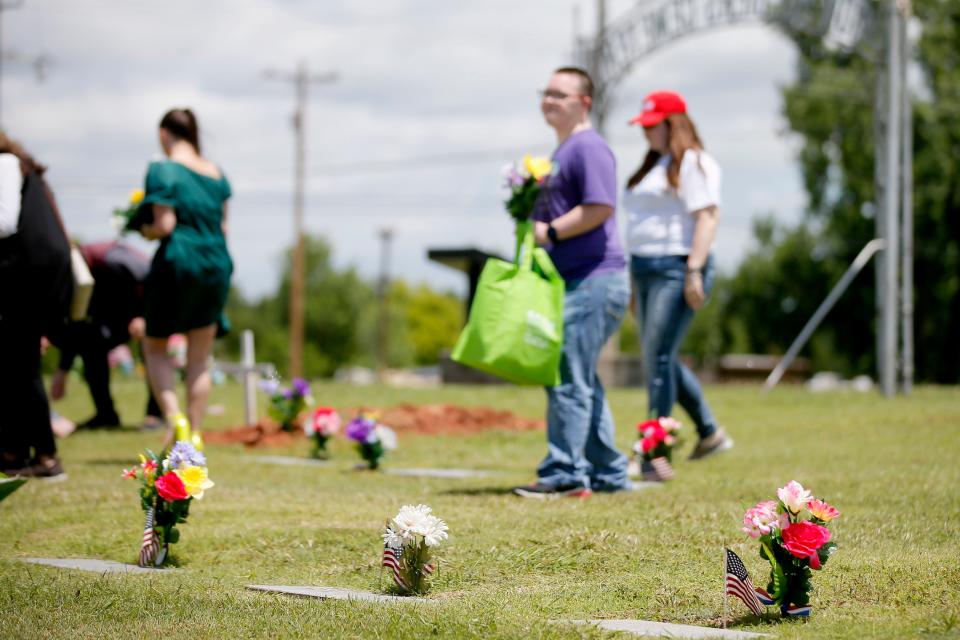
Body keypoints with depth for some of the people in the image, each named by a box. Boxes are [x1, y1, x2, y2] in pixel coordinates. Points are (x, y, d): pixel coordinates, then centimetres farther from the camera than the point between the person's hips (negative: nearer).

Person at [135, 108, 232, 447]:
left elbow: (164, 225, -14)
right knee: (199, 359, 10)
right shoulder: (216, 173, 11)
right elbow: (223, 226, 11)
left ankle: (173, 417, -9)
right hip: (217, 265, 5)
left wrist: (145, 230, 5)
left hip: (178, 262, -5)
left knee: (155, 346, 11)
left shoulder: (163, 171, -8)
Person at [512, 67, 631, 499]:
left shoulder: (589, 148, -11)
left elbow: (600, 208, -22)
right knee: (579, 380, 13)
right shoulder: (562, 151, 21)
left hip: (594, 280, -11)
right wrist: (531, 217, 7)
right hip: (574, 282, 11)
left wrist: (549, 232, -16)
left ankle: (563, 473, -10)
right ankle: (609, 473, 19)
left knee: (568, 378, -12)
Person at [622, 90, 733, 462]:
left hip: (676, 269, -10)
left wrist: (694, 271, -23)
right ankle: (710, 433, 23)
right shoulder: (655, 165, 22)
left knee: (658, 358, -11)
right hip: (645, 270, 10)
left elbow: (707, 216, -16)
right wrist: (635, 272, 18)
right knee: (658, 359, 12)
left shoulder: (693, 163, -8)